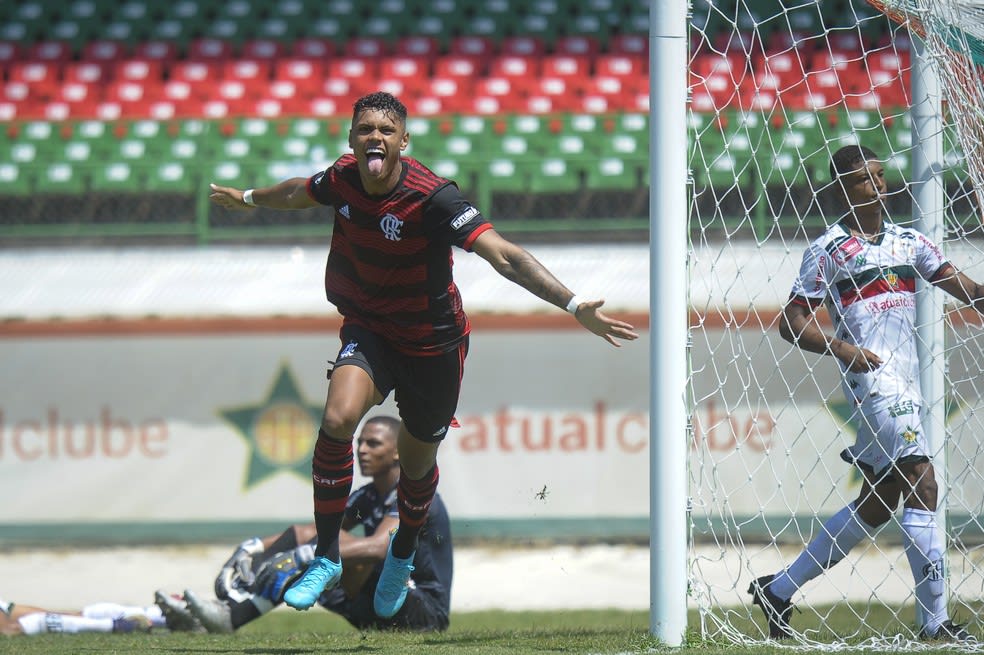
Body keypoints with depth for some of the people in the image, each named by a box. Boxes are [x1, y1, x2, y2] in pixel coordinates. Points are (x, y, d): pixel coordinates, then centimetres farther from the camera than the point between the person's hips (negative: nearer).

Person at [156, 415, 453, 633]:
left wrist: (303, 555, -40)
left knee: (336, 544, -29)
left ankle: (232, 616, -38)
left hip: (426, 611, -8)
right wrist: (253, 547, -8)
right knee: (301, 535, -2)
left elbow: (378, 547, -31)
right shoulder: (367, 498, 15)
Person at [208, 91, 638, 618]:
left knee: (417, 462, 13)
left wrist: (574, 305, -44)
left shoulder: (432, 197, -28)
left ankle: (403, 554, 47)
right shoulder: (343, 179, -11)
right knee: (338, 418, -25)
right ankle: (326, 557, -12)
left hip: (432, 346, -3)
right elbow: (302, 193, 15)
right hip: (369, 331, 3)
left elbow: (504, 256, -34)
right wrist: (249, 199, 35)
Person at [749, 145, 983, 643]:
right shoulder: (828, 249, 0)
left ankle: (779, 590, 22)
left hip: (906, 384, 7)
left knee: (876, 506, 11)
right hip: (872, 378, -7)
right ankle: (934, 621, -19)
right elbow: (792, 322, -2)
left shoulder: (908, 242, 16)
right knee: (921, 486, -18)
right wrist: (840, 348, -18)